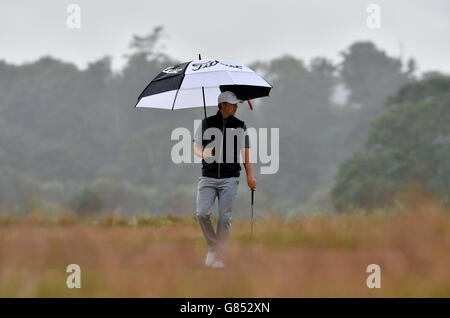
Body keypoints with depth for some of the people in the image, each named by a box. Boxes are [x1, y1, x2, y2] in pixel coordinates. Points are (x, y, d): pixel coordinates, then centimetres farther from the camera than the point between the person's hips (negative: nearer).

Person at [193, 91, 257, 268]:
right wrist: (203, 153, -13)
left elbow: (245, 152, 8)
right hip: (208, 178, 0)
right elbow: (196, 146, 10)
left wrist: (250, 176, 2)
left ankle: (219, 257, 3)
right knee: (202, 214, -11)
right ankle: (212, 247, 11)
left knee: (224, 217, -5)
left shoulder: (240, 126, 8)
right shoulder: (206, 123, 7)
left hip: (229, 180, 0)